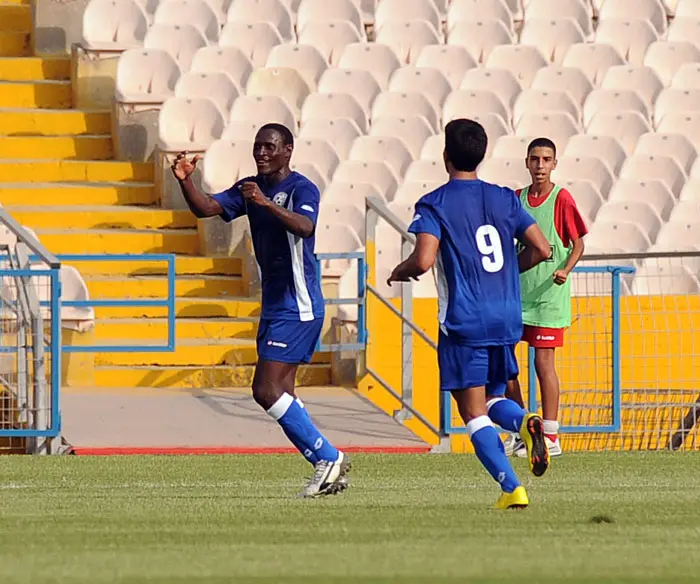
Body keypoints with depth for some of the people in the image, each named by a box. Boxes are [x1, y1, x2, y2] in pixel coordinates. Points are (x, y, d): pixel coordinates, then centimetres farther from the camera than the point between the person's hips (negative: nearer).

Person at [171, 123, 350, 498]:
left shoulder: (301, 189, -12)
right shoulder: (249, 189, 11)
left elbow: (305, 226, -32)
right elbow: (206, 208, 2)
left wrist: (267, 203, -45)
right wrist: (185, 183, -17)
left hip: (298, 308, -9)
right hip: (274, 306, 9)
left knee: (266, 390, -14)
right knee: (278, 394, 8)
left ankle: (328, 457, -6)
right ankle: (329, 466, 13)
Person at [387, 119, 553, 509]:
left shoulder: (434, 205, -6)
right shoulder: (505, 199, 8)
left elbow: (424, 261, -19)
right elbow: (541, 249, 5)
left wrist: (400, 272, 4)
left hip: (463, 324, -5)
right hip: (507, 320, 5)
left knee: (474, 414, 1)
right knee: (493, 399, 20)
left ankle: (512, 488, -11)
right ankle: (526, 422, -13)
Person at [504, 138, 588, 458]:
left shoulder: (561, 199, -7)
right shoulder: (517, 199, 8)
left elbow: (578, 244, -5)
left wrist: (565, 270, -21)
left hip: (549, 294, -6)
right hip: (517, 291, 6)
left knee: (543, 361, -7)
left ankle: (550, 438, -1)